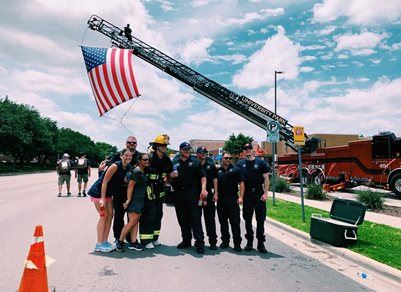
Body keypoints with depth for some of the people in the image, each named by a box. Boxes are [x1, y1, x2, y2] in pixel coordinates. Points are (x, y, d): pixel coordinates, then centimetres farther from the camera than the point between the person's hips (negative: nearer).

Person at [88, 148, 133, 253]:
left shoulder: (128, 168, -2)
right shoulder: (115, 166, -25)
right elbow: (104, 181, -23)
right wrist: (102, 199, -24)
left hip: (108, 193, 8)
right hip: (98, 191, -8)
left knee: (110, 215, 5)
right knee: (104, 215, -8)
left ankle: (105, 241, 14)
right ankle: (99, 244, 0)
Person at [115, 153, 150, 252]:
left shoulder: (143, 172, 14)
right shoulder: (137, 171, -13)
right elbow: (130, 186, -17)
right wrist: (128, 200, -20)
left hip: (141, 200, 9)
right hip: (134, 199, -9)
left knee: (135, 222, 10)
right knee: (132, 222, -8)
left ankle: (133, 242, 15)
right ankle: (119, 241, 3)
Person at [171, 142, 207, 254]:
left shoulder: (195, 161, 5)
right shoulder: (175, 163, 13)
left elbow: (203, 177, -1)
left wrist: (203, 188, -15)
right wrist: (172, 176, -4)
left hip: (192, 193, -4)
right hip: (179, 193, 4)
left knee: (195, 217, -5)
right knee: (182, 219, 10)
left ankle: (199, 242, -1)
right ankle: (186, 240, 22)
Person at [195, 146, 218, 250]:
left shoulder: (210, 165, 8)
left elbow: (215, 179, 9)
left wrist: (215, 193, 1)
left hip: (209, 194, 2)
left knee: (210, 218, 3)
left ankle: (212, 240, 9)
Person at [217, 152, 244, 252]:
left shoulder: (236, 169, 1)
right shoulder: (218, 171, 11)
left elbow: (241, 183, -3)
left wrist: (241, 197, -12)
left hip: (233, 198, -4)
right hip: (221, 199, 4)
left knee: (235, 222, -2)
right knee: (223, 221, 11)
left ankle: (237, 243, 6)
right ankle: (225, 241, 23)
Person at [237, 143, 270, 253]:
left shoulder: (260, 163, 2)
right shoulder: (240, 164, 8)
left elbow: (266, 179, 1)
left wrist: (265, 193, -8)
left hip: (259, 194, -2)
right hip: (246, 195, 2)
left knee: (260, 219, 0)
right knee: (248, 219, 9)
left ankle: (260, 242, 8)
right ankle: (249, 241, 20)